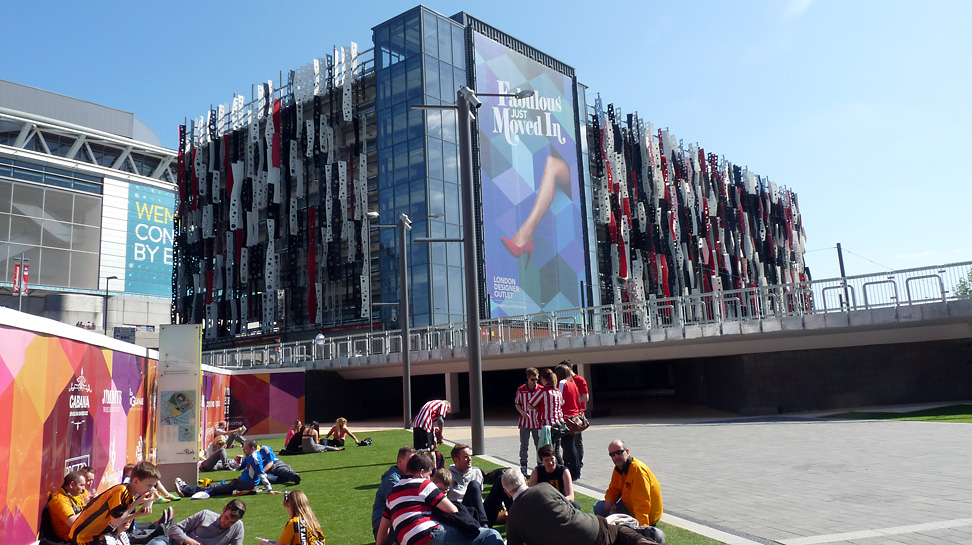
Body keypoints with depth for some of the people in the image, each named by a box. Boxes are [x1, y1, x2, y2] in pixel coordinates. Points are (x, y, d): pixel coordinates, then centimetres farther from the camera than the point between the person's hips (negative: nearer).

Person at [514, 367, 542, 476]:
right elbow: (516, 403, 9)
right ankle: (523, 467, 10)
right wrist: (522, 412, -8)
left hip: (537, 422, 0)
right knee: (524, 446, 1)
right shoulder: (521, 390, -1)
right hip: (524, 422, 0)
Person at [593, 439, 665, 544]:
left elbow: (642, 503, -31)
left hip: (647, 515, -8)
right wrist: (609, 500, -14)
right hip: (628, 506, 8)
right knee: (599, 508, 1)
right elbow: (613, 490, 10)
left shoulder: (638, 469, -27)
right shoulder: (618, 468, 1)